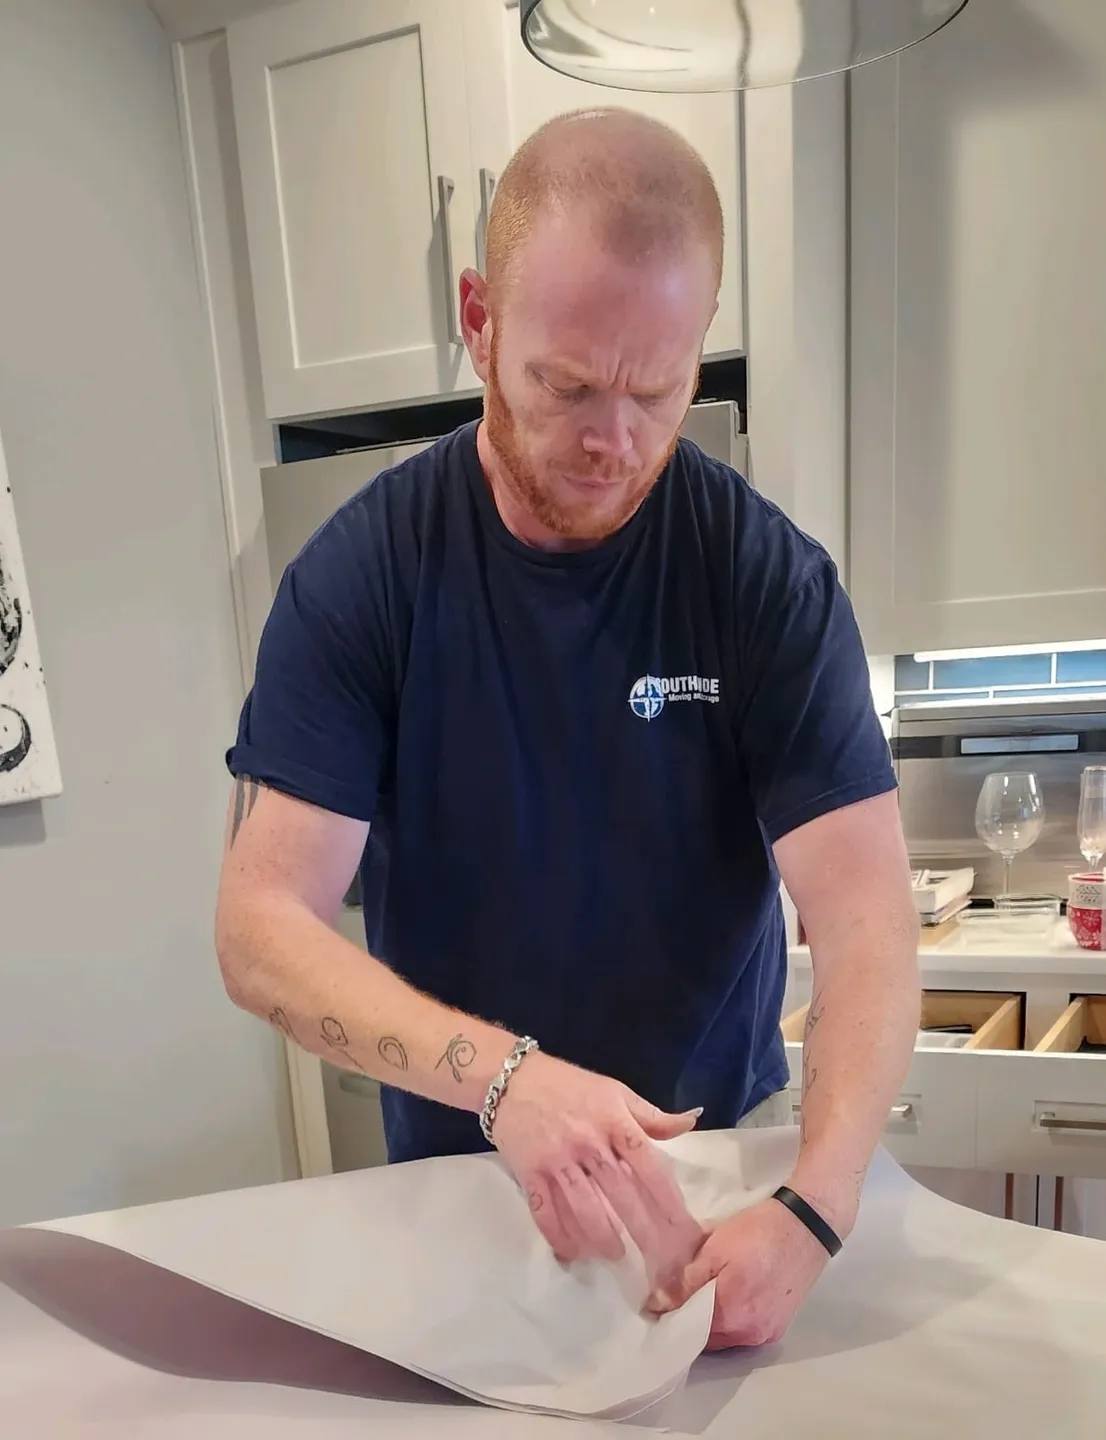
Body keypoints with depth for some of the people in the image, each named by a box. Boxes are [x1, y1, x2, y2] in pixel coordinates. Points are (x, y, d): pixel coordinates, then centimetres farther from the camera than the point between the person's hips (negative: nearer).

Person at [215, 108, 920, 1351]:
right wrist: (505, 1077, -37)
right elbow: (262, 926, -21)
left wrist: (813, 1210, -36)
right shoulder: (356, 574, -17)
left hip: (727, 1143, 1)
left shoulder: (770, 577, -16)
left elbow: (865, 917, -20)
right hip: (454, 1165, 0)